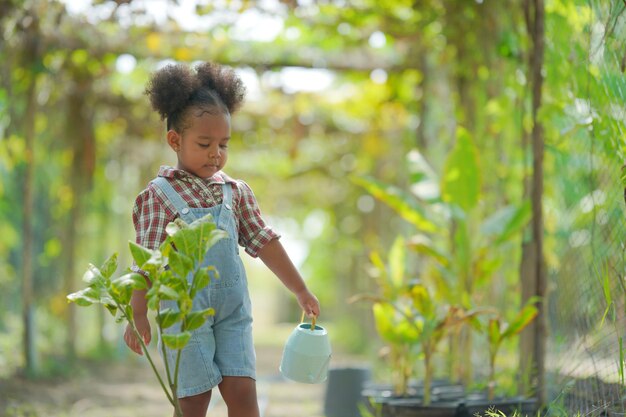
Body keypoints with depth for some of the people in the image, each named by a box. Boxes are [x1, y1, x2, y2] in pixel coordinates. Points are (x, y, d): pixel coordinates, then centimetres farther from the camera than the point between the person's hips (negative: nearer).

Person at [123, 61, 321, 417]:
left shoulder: (236, 192, 9)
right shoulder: (160, 195, -6)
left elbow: (264, 241, 13)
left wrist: (301, 290, 13)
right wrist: (138, 316, -10)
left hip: (233, 310, 4)